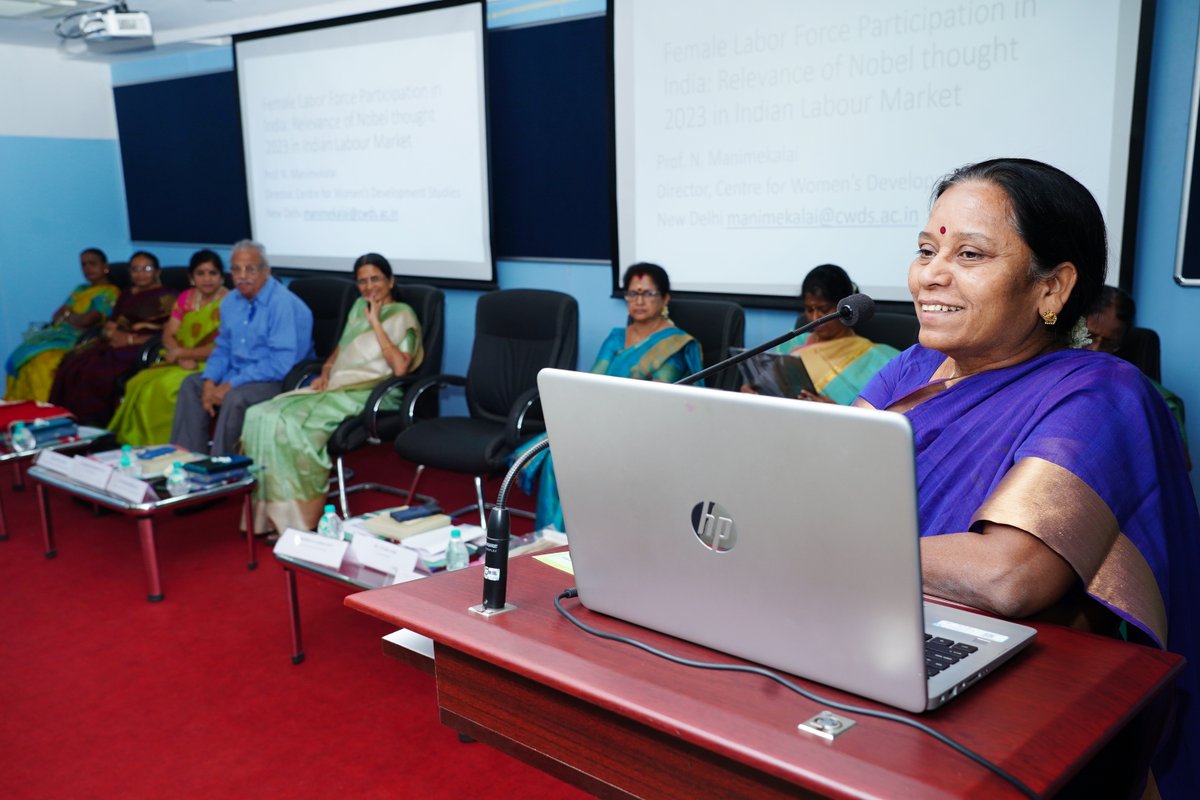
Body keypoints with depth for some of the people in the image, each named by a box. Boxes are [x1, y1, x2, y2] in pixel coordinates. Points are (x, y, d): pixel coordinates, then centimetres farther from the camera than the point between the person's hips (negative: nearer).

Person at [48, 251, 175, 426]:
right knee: (72, 364, -21)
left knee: (97, 372, -31)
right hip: (116, 344, 7)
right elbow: (110, 325, 21)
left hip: (141, 349, -7)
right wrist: (110, 332, -4)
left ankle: (91, 423, -20)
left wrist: (131, 339, -14)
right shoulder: (126, 295, 25)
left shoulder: (165, 298, 4)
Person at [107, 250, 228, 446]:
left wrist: (181, 353, -8)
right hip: (182, 363, 7)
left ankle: (158, 444, -18)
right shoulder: (186, 298, 13)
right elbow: (168, 334, 8)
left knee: (164, 387, -29)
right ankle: (135, 441, -11)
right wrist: (182, 358, -13)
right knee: (139, 383, -17)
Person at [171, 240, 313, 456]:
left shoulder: (283, 304, -20)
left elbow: (281, 364, -26)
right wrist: (210, 381, -6)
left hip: (279, 381, -9)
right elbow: (223, 348, 15)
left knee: (236, 397, -31)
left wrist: (231, 385, -23)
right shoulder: (231, 302, 8)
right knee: (191, 384, 1)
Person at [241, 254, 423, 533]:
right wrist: (325, 371, 8)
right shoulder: (359, 306, 20)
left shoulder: (402, 315, -2)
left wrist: (375, 322, -12)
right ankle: (269, 512, -16)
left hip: (370, 396, -7)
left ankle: (298, 518, -18)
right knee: (261, 416, -16)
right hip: (337, 388, 8)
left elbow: (399, 367, -16)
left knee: (292, 424, -30)